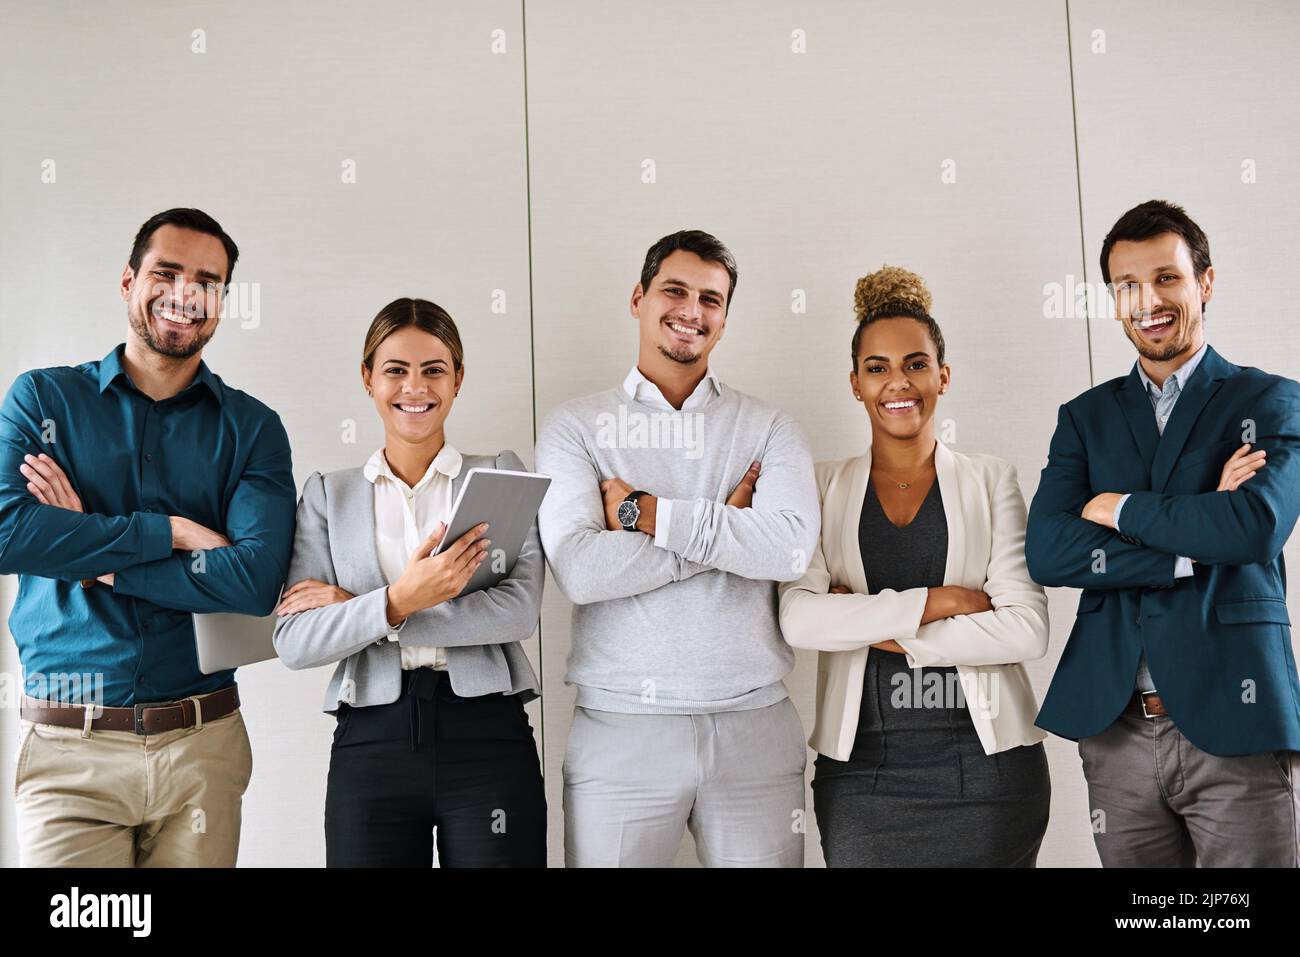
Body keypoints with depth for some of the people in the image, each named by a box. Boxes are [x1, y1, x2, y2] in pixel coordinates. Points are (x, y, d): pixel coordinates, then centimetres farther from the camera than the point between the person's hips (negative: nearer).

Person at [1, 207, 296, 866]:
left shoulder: (251, 428, 3)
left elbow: (258, 578, -12)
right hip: (66, 745, -1)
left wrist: (92, 558, -11)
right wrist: (170, 532, -13)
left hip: (202, 745, 1)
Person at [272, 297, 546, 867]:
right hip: (370, 741, 1)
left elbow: (520, 610, -9)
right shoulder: (327, 494, 9)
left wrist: (356, 608, -9)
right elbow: (293, 643, -2)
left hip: (489, 736, -1)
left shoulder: (502, 474, 6)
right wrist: (396, 601, -20)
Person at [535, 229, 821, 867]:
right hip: (620, 727, -1)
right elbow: (578, 569, -13)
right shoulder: (577, 426, 3)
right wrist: (726, 524, -9)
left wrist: (644, 513, -11)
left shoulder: (769, 429, 7)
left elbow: (790, 549, -12)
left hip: (754, 727, 1)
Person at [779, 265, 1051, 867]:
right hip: (861, 767, 0)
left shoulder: (991, 481, 3)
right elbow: (798, 618, -9)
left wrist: (876, 627, -10)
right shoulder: (824, 488, 4)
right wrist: (934, 602, -13)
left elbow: (1027, 628, -8)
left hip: (987, 766, 0)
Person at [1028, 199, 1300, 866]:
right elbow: (1046, 553, -4)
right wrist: (1198, 546, -11)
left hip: (1234, 722, -3)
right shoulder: (1085, 417, 12)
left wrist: (1119, 508, -6)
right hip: (1116, 729, 3)